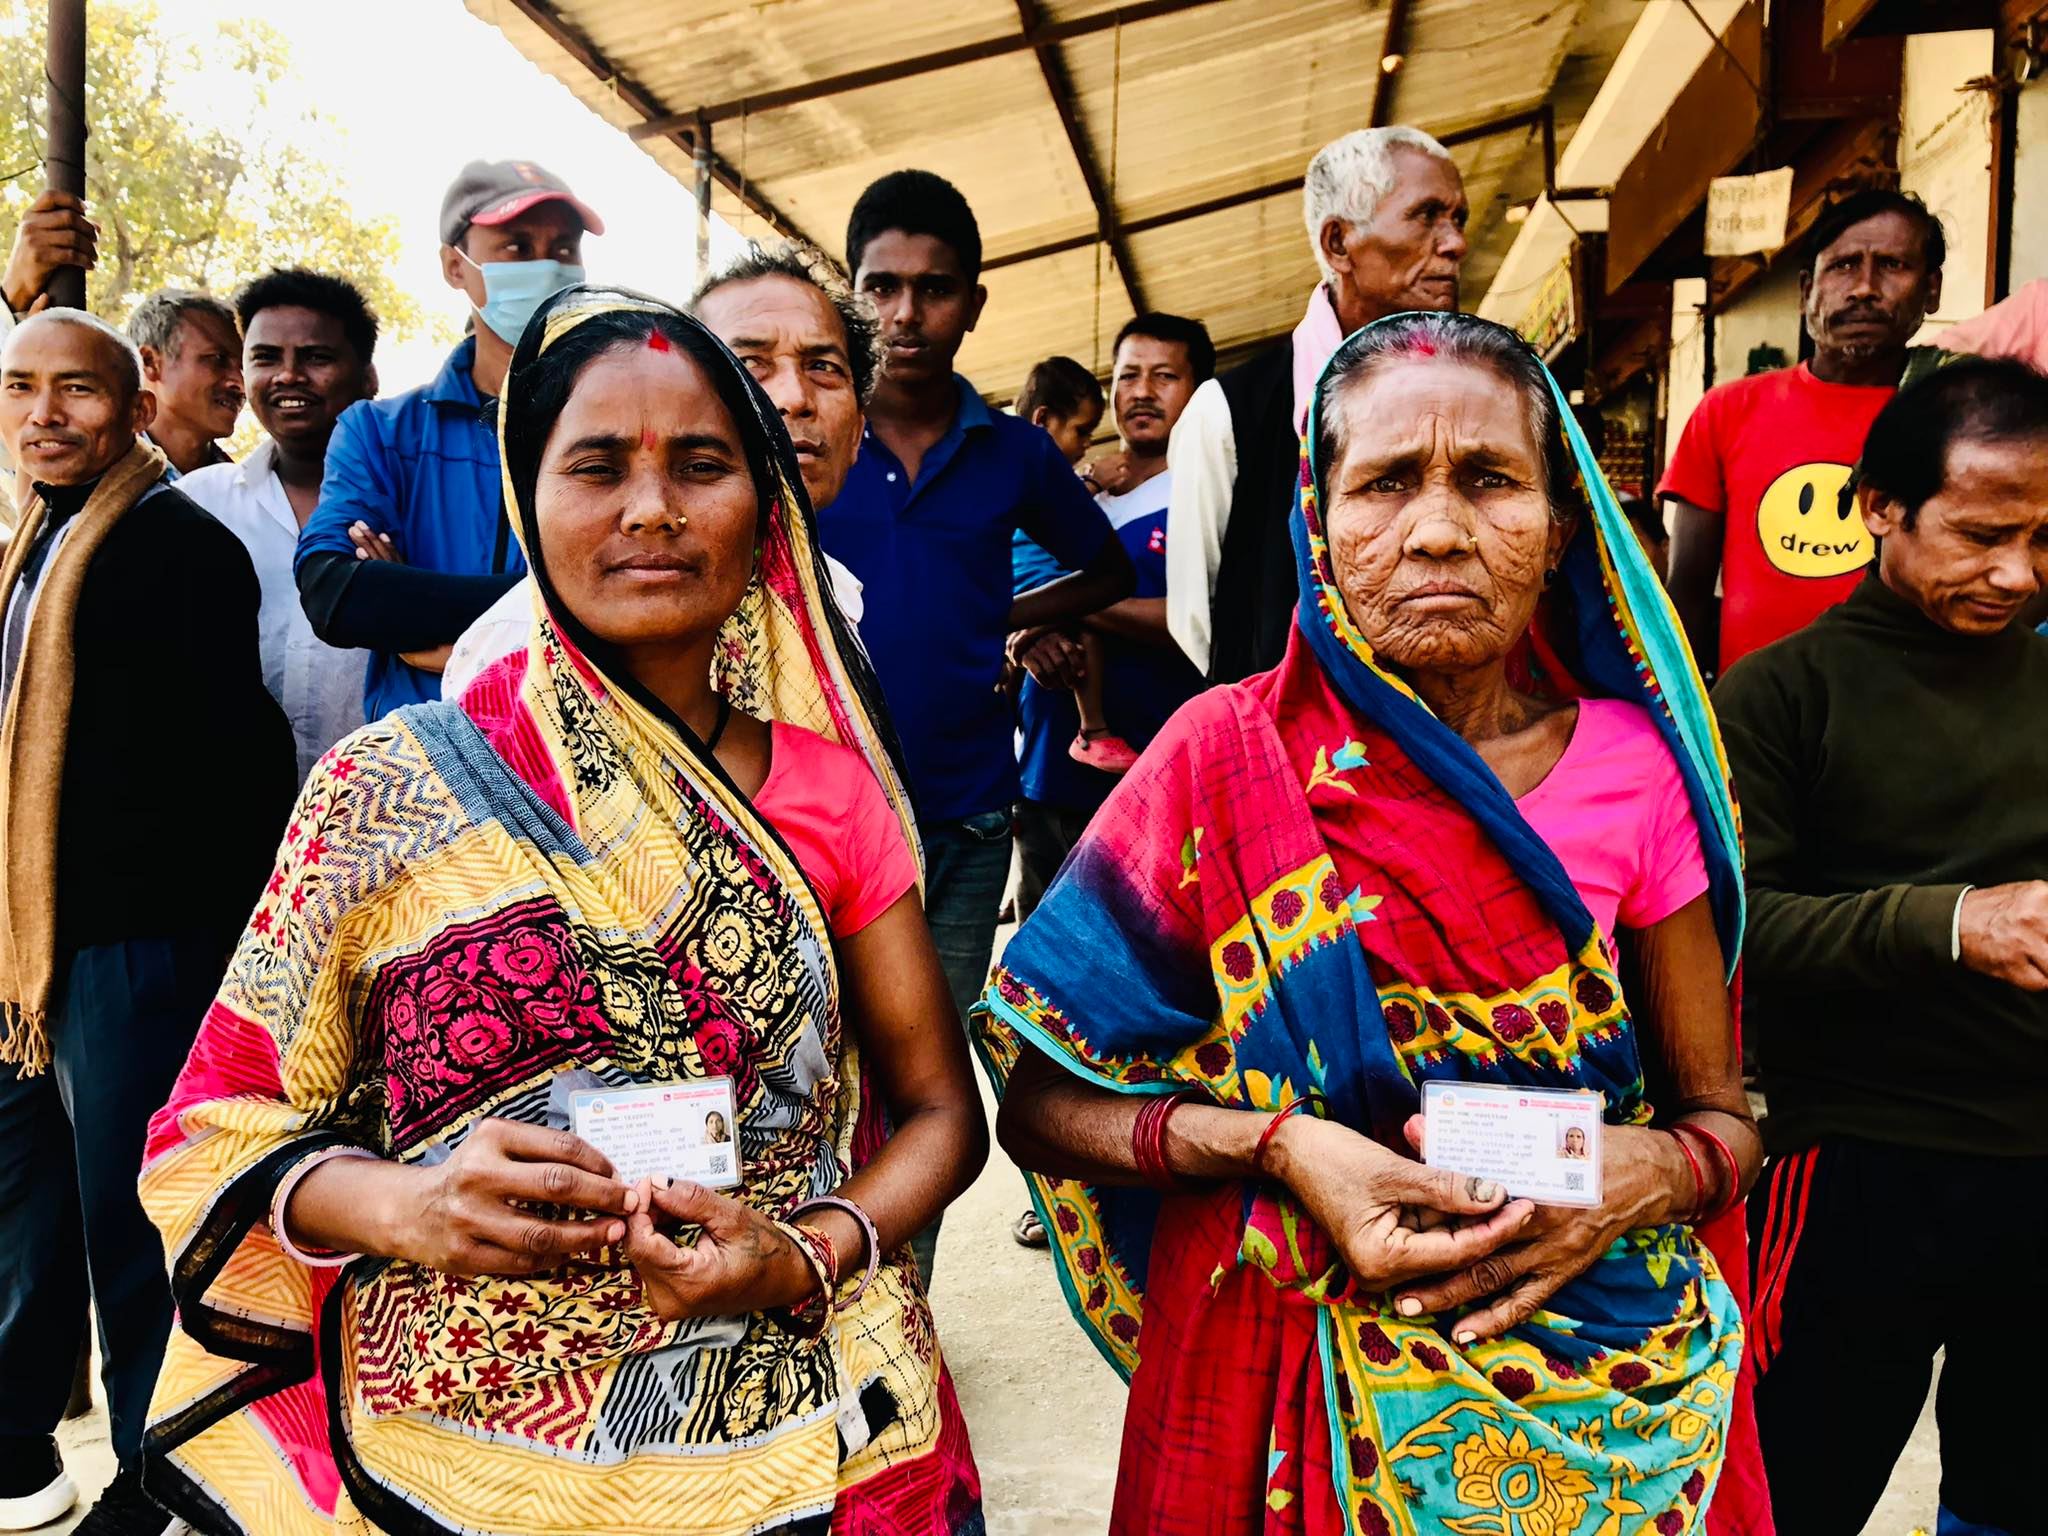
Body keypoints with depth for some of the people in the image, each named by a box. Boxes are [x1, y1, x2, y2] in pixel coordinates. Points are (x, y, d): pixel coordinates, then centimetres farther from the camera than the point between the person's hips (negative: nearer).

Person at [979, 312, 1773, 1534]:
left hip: (1600, 1371, 2)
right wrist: (1279, 1144, -23)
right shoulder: (1230, 754, -12)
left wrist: (1646, 1177, -18)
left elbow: (1725, 1115, 3)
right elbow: (1040, 1099, -9)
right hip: (1299, 1375, -2)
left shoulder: (1634, 764, -6)